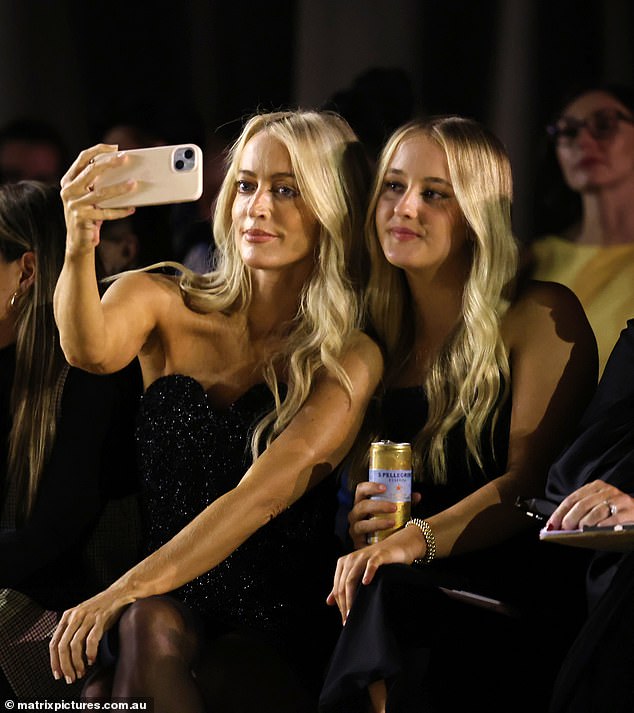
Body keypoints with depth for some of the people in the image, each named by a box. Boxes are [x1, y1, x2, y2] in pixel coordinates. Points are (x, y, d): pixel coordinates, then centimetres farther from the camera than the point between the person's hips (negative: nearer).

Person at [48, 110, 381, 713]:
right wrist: (80, 246, -36)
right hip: (166, 601, 2)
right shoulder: (165, 303, 7)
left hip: (277, 637, -2)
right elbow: (91, 351, -16)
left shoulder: (351, 359, -2)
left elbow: (263, 493, -15)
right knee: (150, 629, -33)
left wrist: (123, 593, -26)